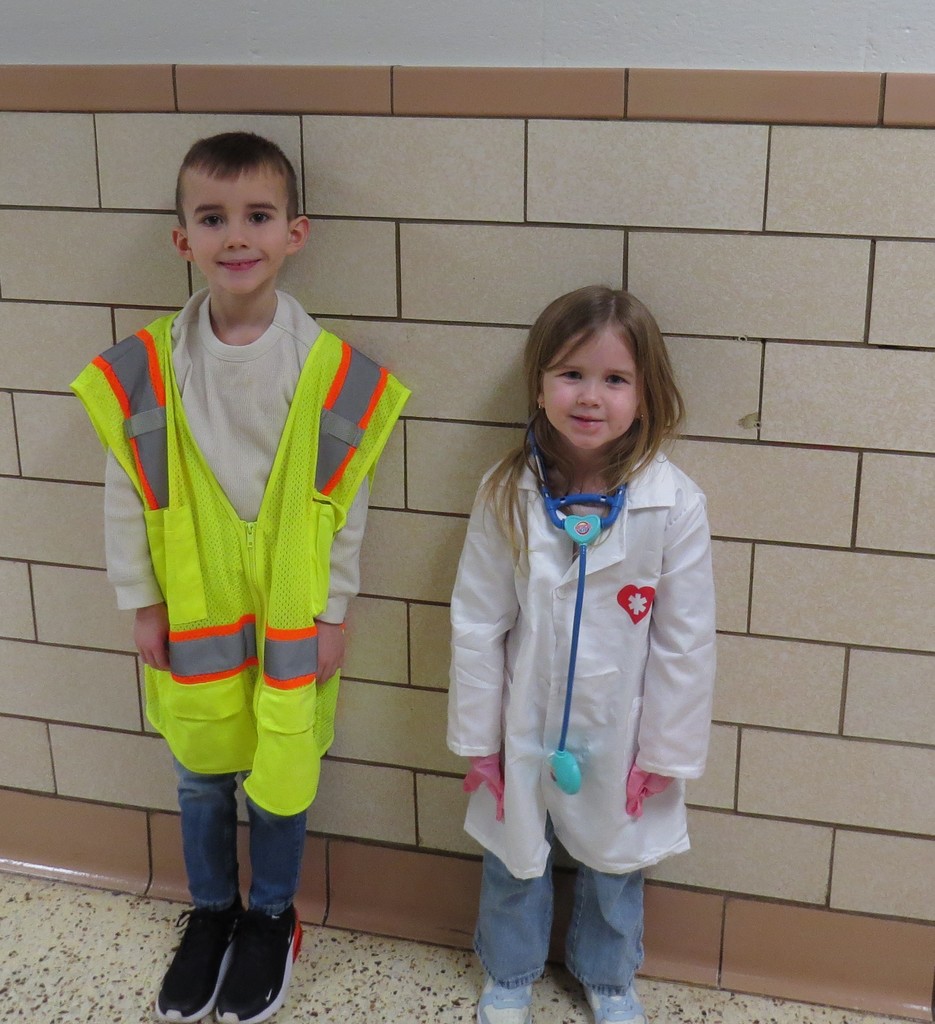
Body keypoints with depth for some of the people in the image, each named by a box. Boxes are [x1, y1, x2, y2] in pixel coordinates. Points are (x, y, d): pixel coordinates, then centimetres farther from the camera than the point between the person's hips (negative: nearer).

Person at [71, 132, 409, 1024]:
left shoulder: (334, 374, -14)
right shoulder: (144, 372, -11)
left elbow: (346, 502, -6)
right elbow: (127, 494, -1)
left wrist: (331, 611, -3)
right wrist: (142, 604, 1)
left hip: (291, 617, -1)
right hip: (191, 616, 2)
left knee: (280, 776, 15)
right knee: (201, 777, 18)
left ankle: (270, 918, 40)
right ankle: (210, 913, 43)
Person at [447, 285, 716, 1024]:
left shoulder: (675, 505, -20)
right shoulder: (507, 496, -15)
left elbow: (685, 642, -12)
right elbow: (477, 624, -8)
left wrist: (664, 753, -6)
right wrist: (477, 739, -4)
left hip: (618, 737, -1)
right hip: (523, 732, 1)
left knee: (613, 865, 22)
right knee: (514, 864, 22)